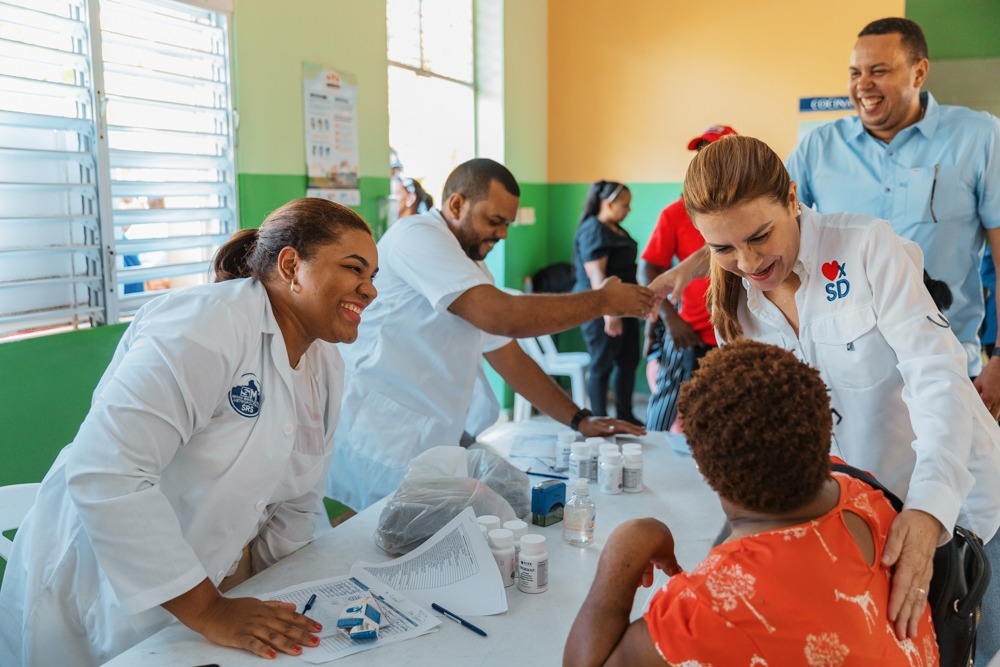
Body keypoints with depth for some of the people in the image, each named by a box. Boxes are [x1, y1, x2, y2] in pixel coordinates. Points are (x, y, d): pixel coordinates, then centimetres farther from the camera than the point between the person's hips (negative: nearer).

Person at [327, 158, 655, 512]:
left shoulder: (473, 269, 17)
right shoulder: (417, 235, -12)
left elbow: (510, 359, 20)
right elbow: (503, 317, -22)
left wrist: (580, 420, 13)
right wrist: (603, 300, -10)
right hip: (377, 444, -8)